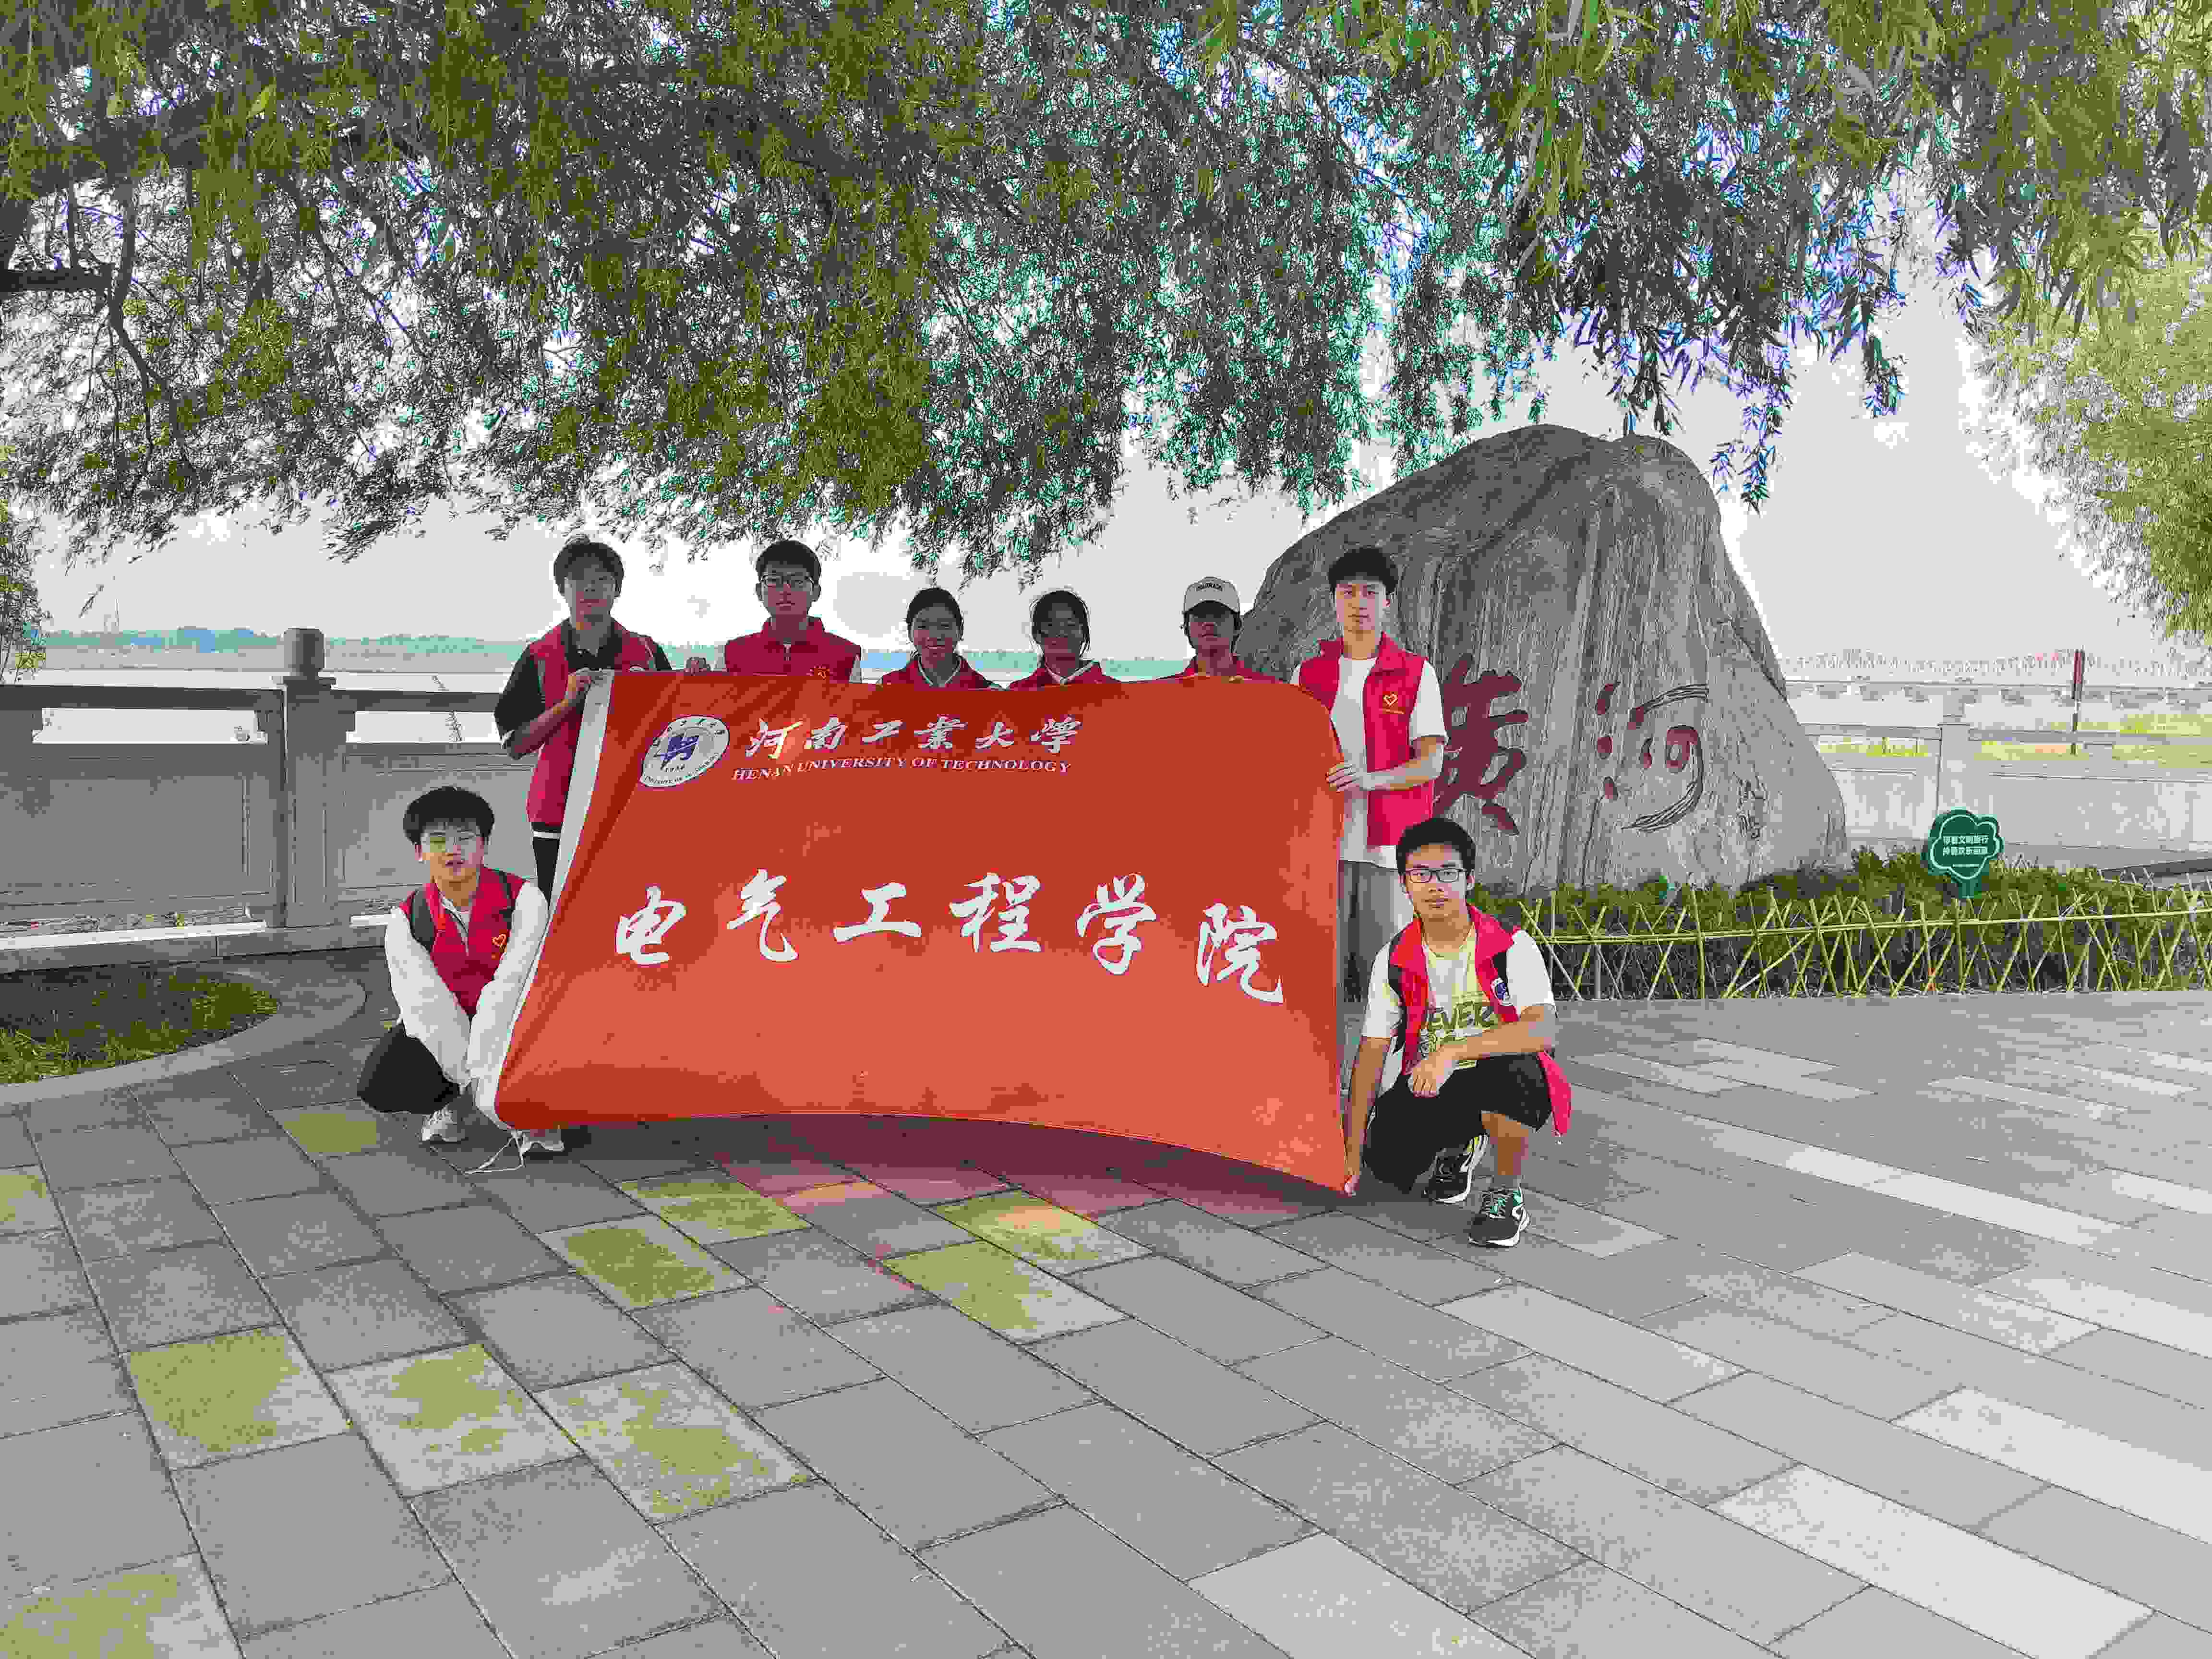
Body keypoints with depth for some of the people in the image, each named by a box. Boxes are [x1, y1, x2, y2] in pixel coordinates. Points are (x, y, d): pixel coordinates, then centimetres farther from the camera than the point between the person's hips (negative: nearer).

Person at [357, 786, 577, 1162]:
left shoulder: (524, 898, -16)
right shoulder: (405, 924, -9)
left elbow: (511, 985, -22)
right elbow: (430, 1009, -17)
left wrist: (480, 1075, -28)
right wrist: (477, 1088, -25)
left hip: (509, 1030, -2)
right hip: (441, 1034, 2)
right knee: (380, 1085, -25)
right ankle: (451, 1102, 6)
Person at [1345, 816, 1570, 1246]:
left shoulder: (1512, 948, -15)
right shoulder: (1394, 961, -4)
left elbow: (1544, 1030, -31)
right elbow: (1371, 1054, -4)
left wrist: (1454, 1052, -42)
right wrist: (1352, 1148, -11)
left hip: (1506, 1082, -3)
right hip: (1431, 1085, 4)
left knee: (1510, 1068, -38)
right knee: (1390, 1158, -22)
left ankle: (1507, 1196, -11)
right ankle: (1458, 1147, 16)